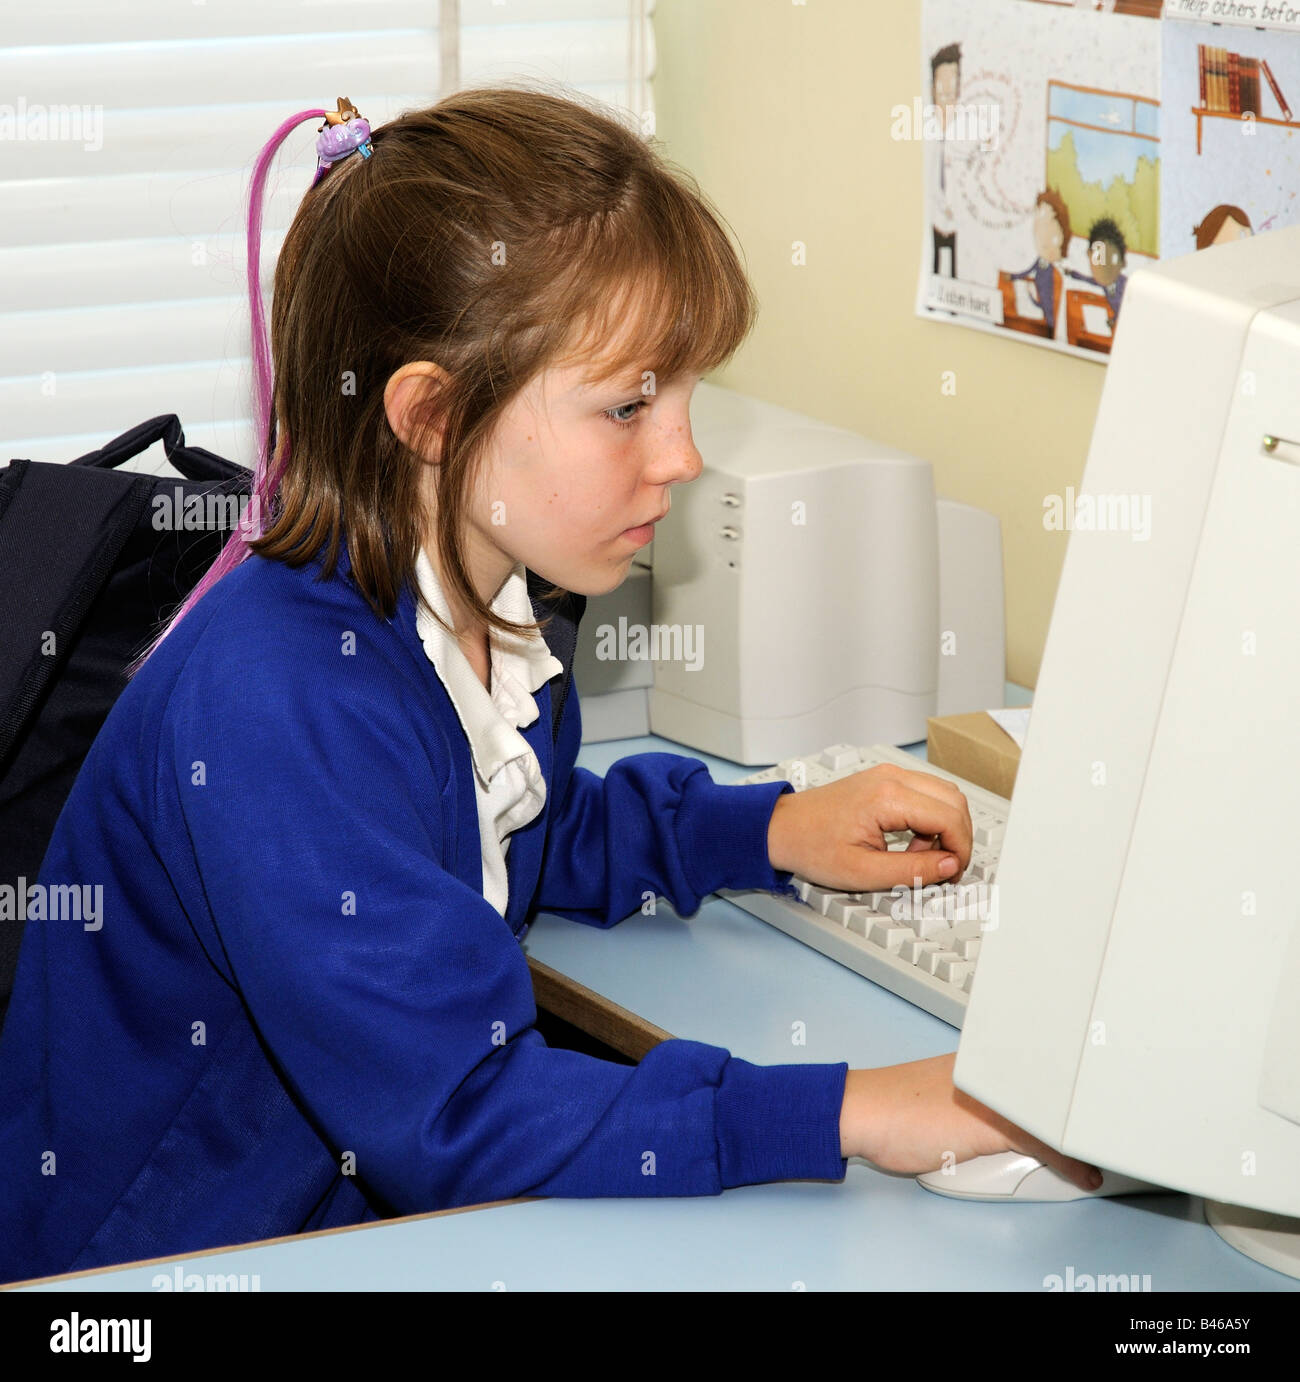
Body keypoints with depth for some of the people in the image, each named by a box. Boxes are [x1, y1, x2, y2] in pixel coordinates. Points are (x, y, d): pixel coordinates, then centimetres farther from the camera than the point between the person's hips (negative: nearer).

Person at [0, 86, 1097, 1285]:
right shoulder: (274, 711, -27)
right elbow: (456, 1116, -32)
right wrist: (848, 1114, -33)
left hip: (378, 1208, 9)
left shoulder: (483, 619, 3)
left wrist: (774, 830, 10)